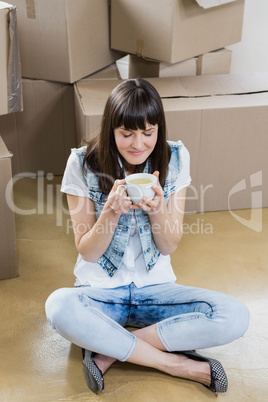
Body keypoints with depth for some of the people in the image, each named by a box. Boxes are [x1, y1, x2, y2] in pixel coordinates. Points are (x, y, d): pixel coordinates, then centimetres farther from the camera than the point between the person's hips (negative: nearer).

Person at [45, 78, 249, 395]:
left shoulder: (175, 158, -6)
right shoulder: (83, 164, -11)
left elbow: (170, 246, -3)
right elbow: (87, 252, -8)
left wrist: (157, 208, -24)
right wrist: (112, 211, -27)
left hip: (155, 287, 2)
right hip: (100, 289, -1)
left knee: (235, 316, -23)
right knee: (59, 306, -36)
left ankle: (109, 351, -17)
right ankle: (178, 364, -21)